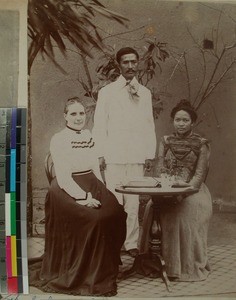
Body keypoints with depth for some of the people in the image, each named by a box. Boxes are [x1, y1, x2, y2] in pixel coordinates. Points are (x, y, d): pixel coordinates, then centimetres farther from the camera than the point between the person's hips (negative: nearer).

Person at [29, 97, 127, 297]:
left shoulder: (88, 136, 14)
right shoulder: (58, 139, -5)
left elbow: (96, 168, 14)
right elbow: (63, 177, -12)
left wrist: (101, 191, -2)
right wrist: (83, 197, -22)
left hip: (92, 185, 6)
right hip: (67, 189, -6)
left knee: (116, 214, -17)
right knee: (92, 218, -28)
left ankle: (106, 268, 1)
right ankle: (82, 274, -10)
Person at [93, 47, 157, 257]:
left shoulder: (145, 93, 15)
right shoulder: (107, 92, 8)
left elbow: (150, 125, 13)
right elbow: (99, 125, 5)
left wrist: (150, 154, 6)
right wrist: (100, 154, -3)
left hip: (138, 156, 2)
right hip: (113, 155, -2)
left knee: (134, 201, 1)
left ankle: (131, 243, 9)